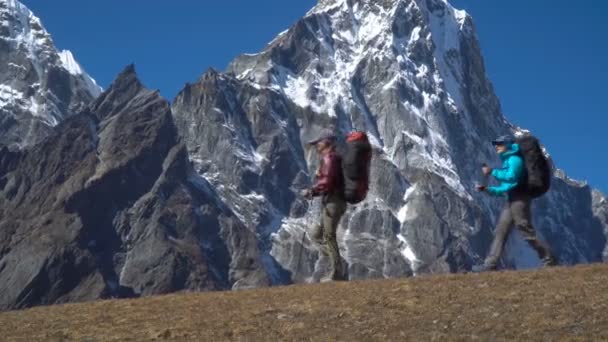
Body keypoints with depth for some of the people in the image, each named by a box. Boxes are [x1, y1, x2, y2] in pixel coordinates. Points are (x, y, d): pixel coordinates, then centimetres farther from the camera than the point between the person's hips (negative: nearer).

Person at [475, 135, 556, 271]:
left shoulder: (514, 159, -4)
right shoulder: (507, 161, 24)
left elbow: (512, 177, -22)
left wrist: (492, 172, -18)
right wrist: (488, 189, 14)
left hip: (519, 198, -10)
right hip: (511, 200, 10)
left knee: (526, 231, -9)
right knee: (500, 231, 3)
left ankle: (549, 260, -2)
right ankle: (490, 264, -1)